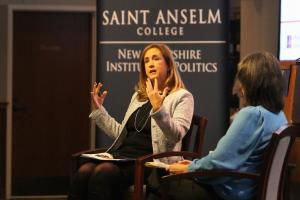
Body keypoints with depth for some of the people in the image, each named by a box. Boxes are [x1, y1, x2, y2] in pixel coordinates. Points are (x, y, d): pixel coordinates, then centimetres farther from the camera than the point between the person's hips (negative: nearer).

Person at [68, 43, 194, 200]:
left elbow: (176, 135, -12)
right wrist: (98, 110, 22)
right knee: (83, 171, -26)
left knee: (102, 172, -33)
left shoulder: (182, 97, 4)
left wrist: (158, 108, -26)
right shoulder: (138, 96, 25)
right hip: (123, 155, 6)